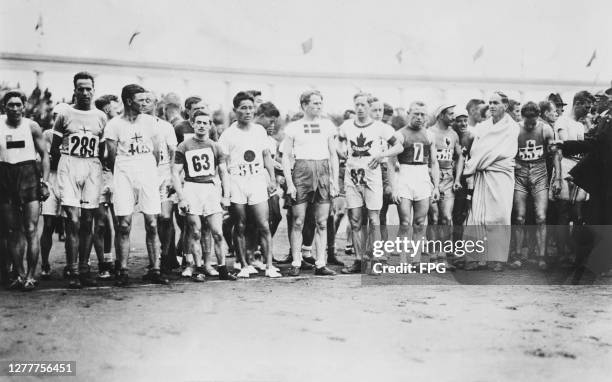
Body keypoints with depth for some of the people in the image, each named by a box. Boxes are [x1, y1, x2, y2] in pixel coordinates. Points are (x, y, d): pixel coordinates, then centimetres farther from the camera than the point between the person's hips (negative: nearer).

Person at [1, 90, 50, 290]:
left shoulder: (32, 126, 2)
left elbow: (44, 155, 5)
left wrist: (45, 181, -4)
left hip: (29, 176, -2)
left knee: (31, 230, -7)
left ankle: (30, 275, -2)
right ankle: (19, 274, 16)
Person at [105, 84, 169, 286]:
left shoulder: (149, 121, 9)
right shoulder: (114, 125, 1)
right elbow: (112, 157, 4)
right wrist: (122, 176, 9)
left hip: (148, 175, 2)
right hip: (124, 177, -2)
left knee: (152, 225, 0)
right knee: (124, 225, -5)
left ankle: (154, 269, 6)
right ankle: (123, 271, 1)